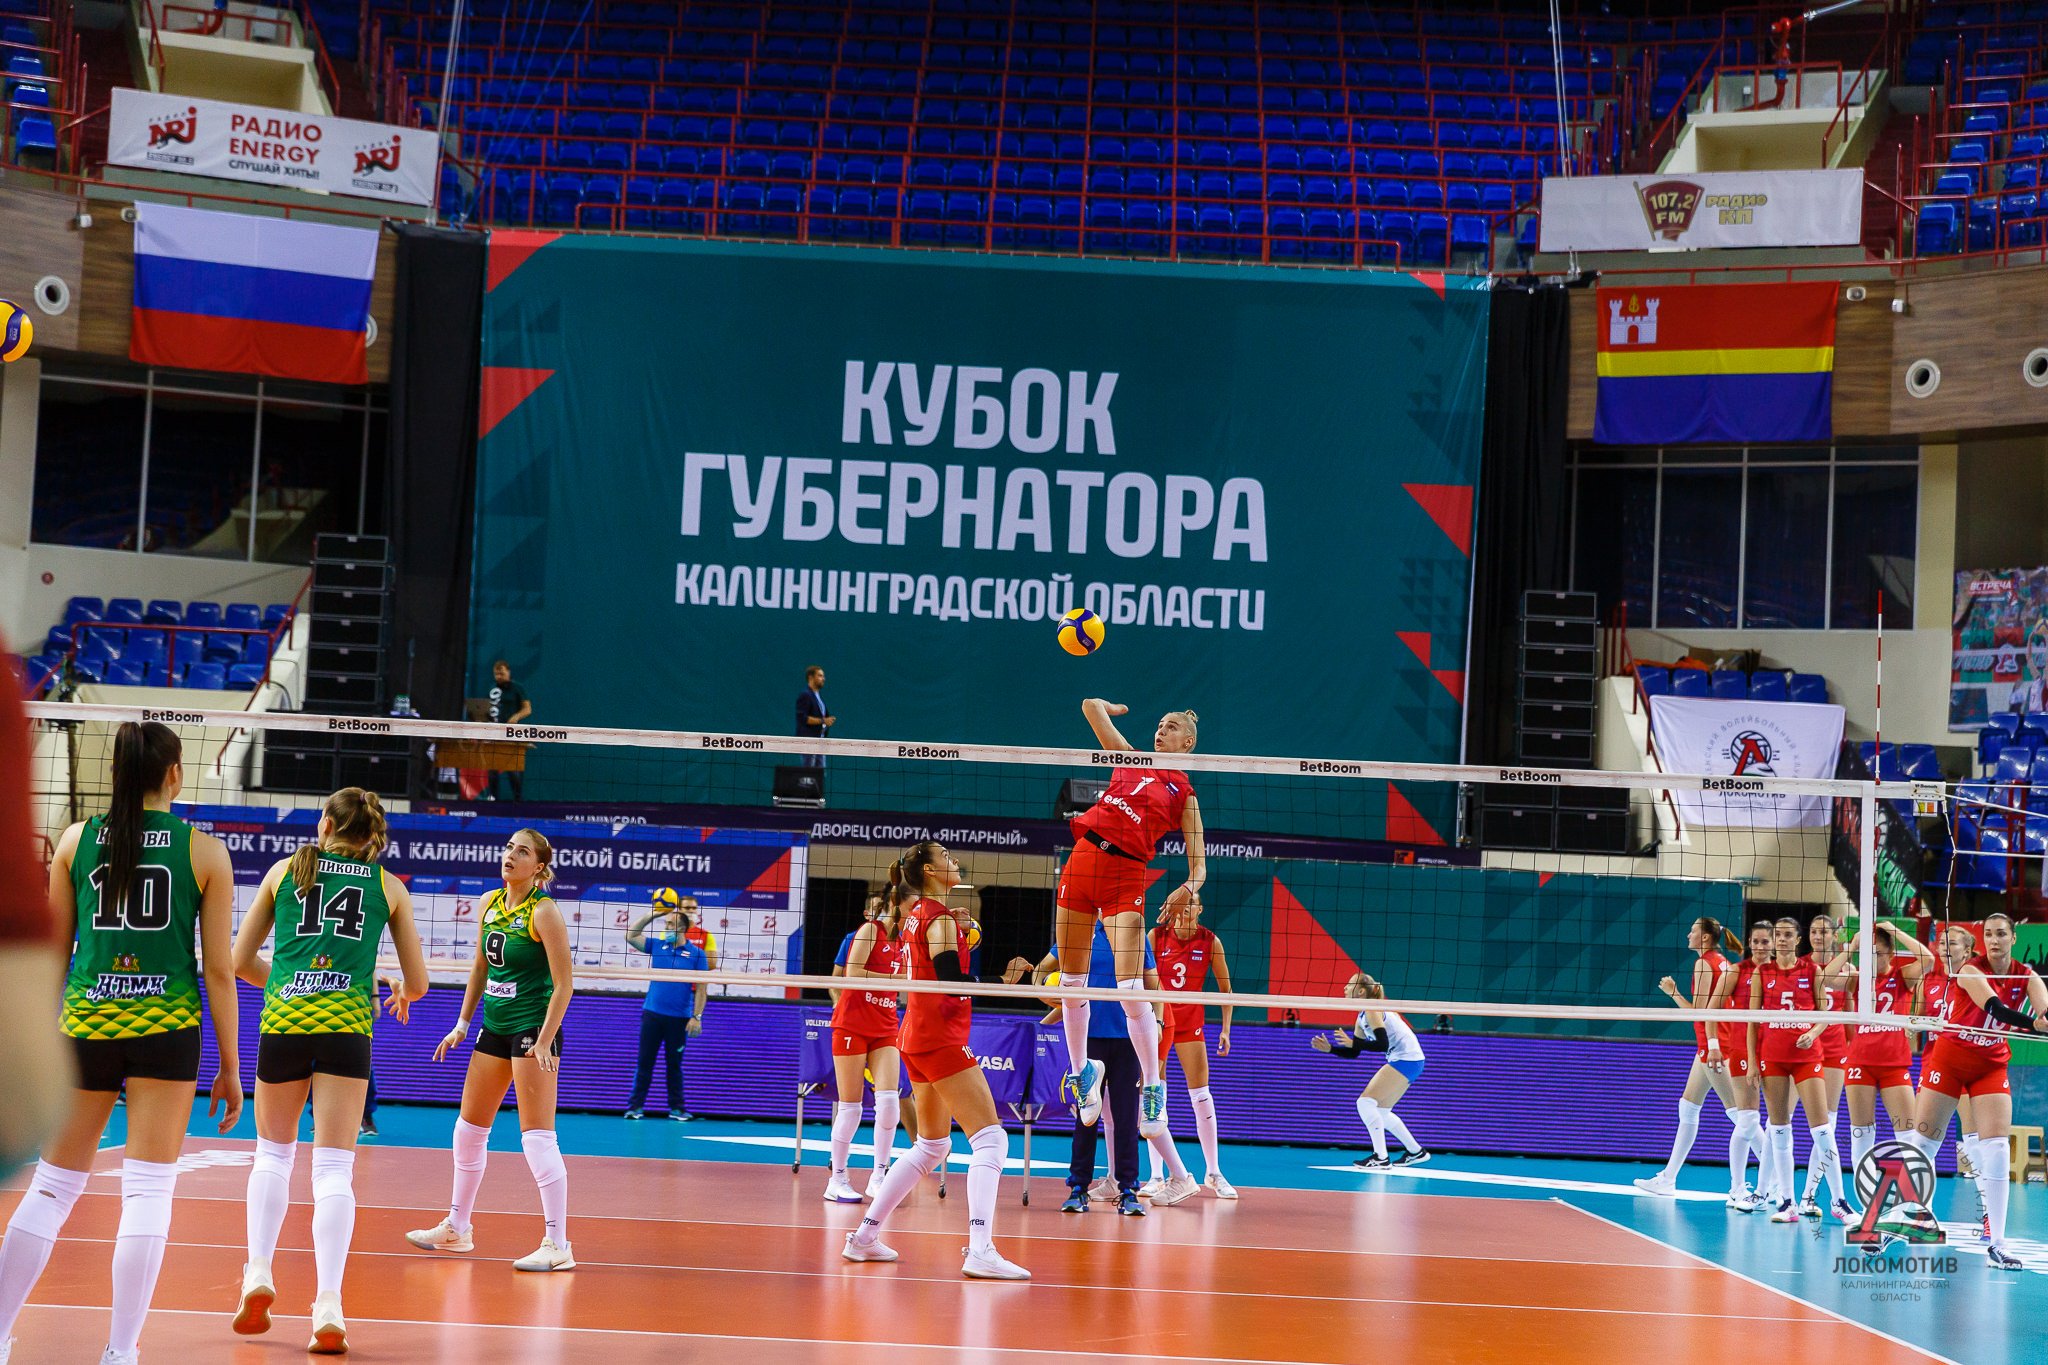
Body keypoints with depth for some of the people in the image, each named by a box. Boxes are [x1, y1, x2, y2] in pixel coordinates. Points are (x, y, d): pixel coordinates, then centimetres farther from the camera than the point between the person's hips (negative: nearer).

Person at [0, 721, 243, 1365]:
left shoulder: (77, 840, 5)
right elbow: (219, 969, -1)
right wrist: (230, 1067, 4)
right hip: (166, 1026, -2)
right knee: (148, 1190, 0)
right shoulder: (204, 851, -1)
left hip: (86, 1023, 3)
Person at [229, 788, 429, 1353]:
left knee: (273, 1153, 21)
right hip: (346, 1026, -1)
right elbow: (417, 982, 15)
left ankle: (258, 1273, 9)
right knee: (334, 1168, -3)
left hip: (284, 1020, 1)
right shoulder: (389, 887, 12)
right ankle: (328, 1307, -13)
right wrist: (401, 994, 38)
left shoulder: (286, 871, 13)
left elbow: (240, 959, 16)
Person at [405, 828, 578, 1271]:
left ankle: (557, 1245, -8)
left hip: (533, 1030, -8)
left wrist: (544, 1041, -19)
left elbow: (563, 983, -14)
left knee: (537, 1136, -11)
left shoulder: (544, 911, -13)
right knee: (469, 1129, 15)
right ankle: (456, 1228, 30)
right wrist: (462, 1024, 16)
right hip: (495, 1028, 8)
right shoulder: (490, 903, 8)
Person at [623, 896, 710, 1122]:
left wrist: (697, 1017, -9)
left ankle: (676, 1107, 15)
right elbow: (630, 936, 3)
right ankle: (636, 1105, 6)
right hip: (652, 1013, 2)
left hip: (679, 1018, -2)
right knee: (644, 1061, 3)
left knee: (674, 1064, 7)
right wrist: (651, 915, -2)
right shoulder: (657, 946, 6)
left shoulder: (697, 954, -2)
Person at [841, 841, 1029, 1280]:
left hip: (917, 1037, 10)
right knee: (991, 1138, -14)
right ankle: (979, 1250, -26)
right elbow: (953, 982, -22)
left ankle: (865, 1236, 20)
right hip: (940, 1040, -10)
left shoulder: (916, 913, 14)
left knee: (931, 1145, 19)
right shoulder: (939, 918, -12)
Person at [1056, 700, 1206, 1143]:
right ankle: (1083, 1070, 24)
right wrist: (1116, 708, 38)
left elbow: (1198, 865, 0)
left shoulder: (1184, 795, 6)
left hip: (1125, 876, -4)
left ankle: (1152, 1087, -4)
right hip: (1083, 859, 4)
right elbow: (1092, 706, 21)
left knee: (1130, 989, -15)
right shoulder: (1129, 759, 16)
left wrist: (1188, 888, -20)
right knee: (1071, 982, 7)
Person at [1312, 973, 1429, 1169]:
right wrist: (1329, 1048, 5)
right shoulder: (1362, 1017, 15)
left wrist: (1352, 1043, -22)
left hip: (1406, 1059, -10)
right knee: (1380, 1111, 17)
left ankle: (1381, 1158, -14)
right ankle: (1416, 1152, 27)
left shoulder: (1372, 1010, -14)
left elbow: (1382, 1044, -23)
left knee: (1365, 1102, -14)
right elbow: (1353, 1052, 18)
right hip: (1400, 1060, 10)